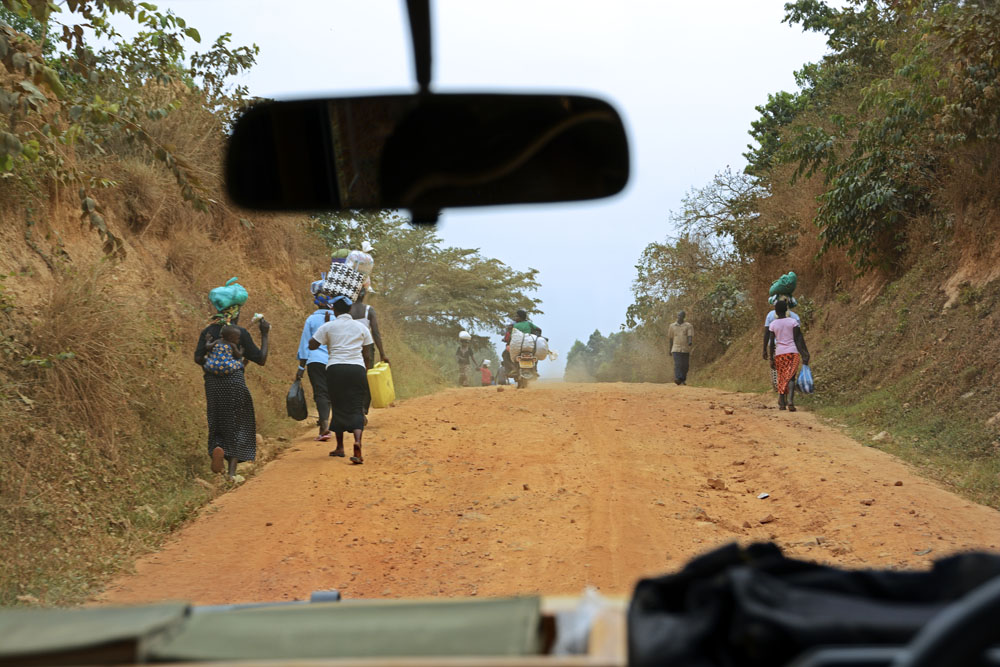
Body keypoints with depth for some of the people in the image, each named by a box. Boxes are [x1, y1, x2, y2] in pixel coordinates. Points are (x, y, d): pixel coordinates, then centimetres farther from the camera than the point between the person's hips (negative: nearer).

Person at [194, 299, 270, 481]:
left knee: (218, 423, 17)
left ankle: (216, 448, -16)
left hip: (213, 383, 3)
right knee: (237, 425, 8)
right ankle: (232, 470, -2)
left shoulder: (207, 332, 6)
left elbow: (198, 358, -3)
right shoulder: (241, 332, -2)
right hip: (235, 382, -3)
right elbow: (261, 360, 0)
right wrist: (265, 335, 8)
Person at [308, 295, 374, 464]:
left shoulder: (328, 327, 3)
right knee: (356, 408, 0)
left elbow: (312, 345, 5)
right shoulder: (361, 327, 9)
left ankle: (340, 447, 20)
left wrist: (319, 333, 20)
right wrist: (365, 373, 18)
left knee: (338, 407, 12)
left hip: (335, 369, -1)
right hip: (357, 369, 1)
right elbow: (367, 355, 9)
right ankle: (357, 440, -25)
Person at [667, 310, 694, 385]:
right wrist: (670, 349, 20)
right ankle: (677, 379, -27)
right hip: (676, 349, 0)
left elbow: (690, 336, -10)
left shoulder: (688, 326, 4)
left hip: (685, 349, 0)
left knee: (685, 365, 6)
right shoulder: (672, 326, 10)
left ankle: (683, 379, 26)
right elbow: (670, 338, 18)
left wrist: (690, 342, -32)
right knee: (677, 364, -17)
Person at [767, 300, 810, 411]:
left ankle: (782, 403, 15)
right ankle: (790, 401, -23)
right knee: (790, 377, -5)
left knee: (781, 377, 13)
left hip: (779, 353, 1)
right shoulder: (793, 321, -1)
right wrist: (804, 354, 2)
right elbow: (798, 339, -3)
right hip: (793, 352, -1)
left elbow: (771, 343, 0)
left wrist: (771, 359, 5)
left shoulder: (773, 324, 1)